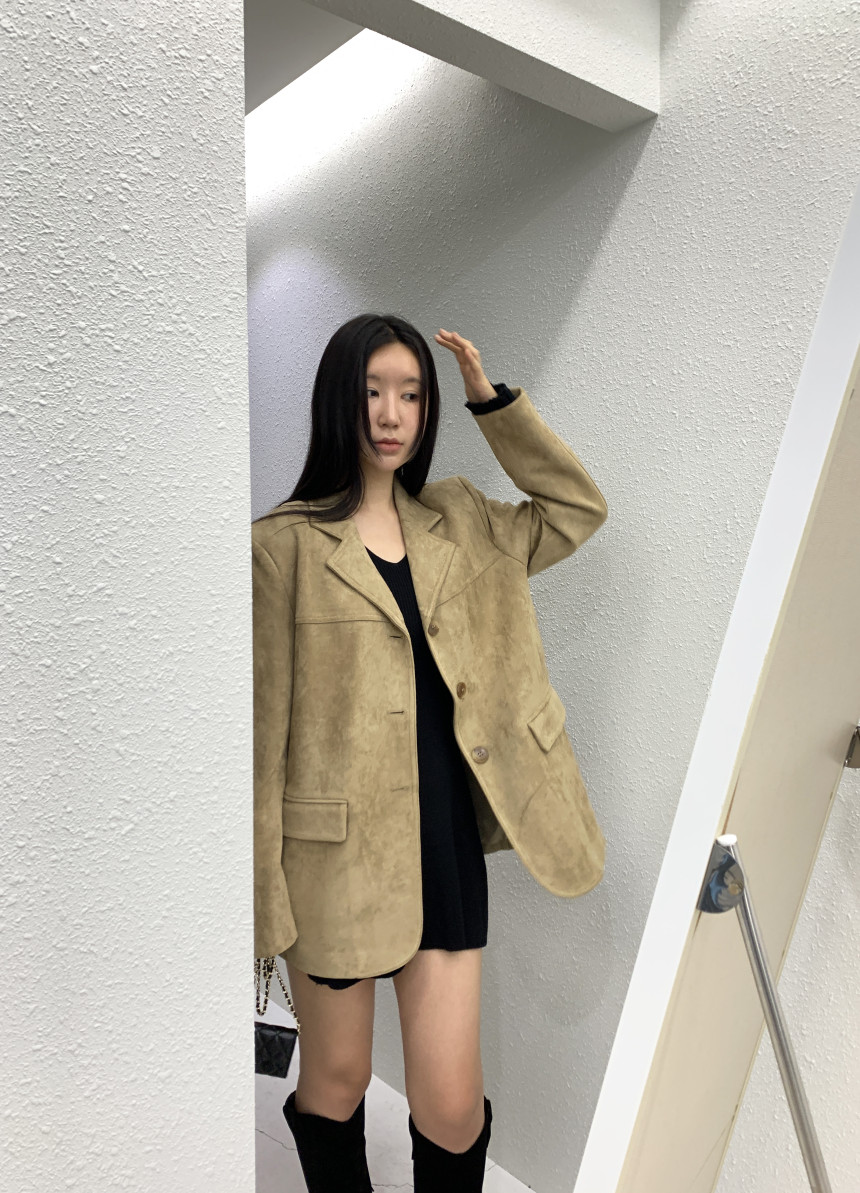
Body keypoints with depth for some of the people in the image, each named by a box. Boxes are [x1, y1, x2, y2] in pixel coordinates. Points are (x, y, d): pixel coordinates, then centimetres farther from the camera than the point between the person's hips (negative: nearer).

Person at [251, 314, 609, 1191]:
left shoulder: (458, 526, 8)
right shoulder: (284, 545, -8)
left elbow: (577, 508, 12)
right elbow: (264, 727, -8)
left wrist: (492, 398, 3)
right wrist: (263, 891, -8)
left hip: (446, 841, 4)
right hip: (338, 850, -3)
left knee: (452, 1108, 9)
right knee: (335, 1085, 18)